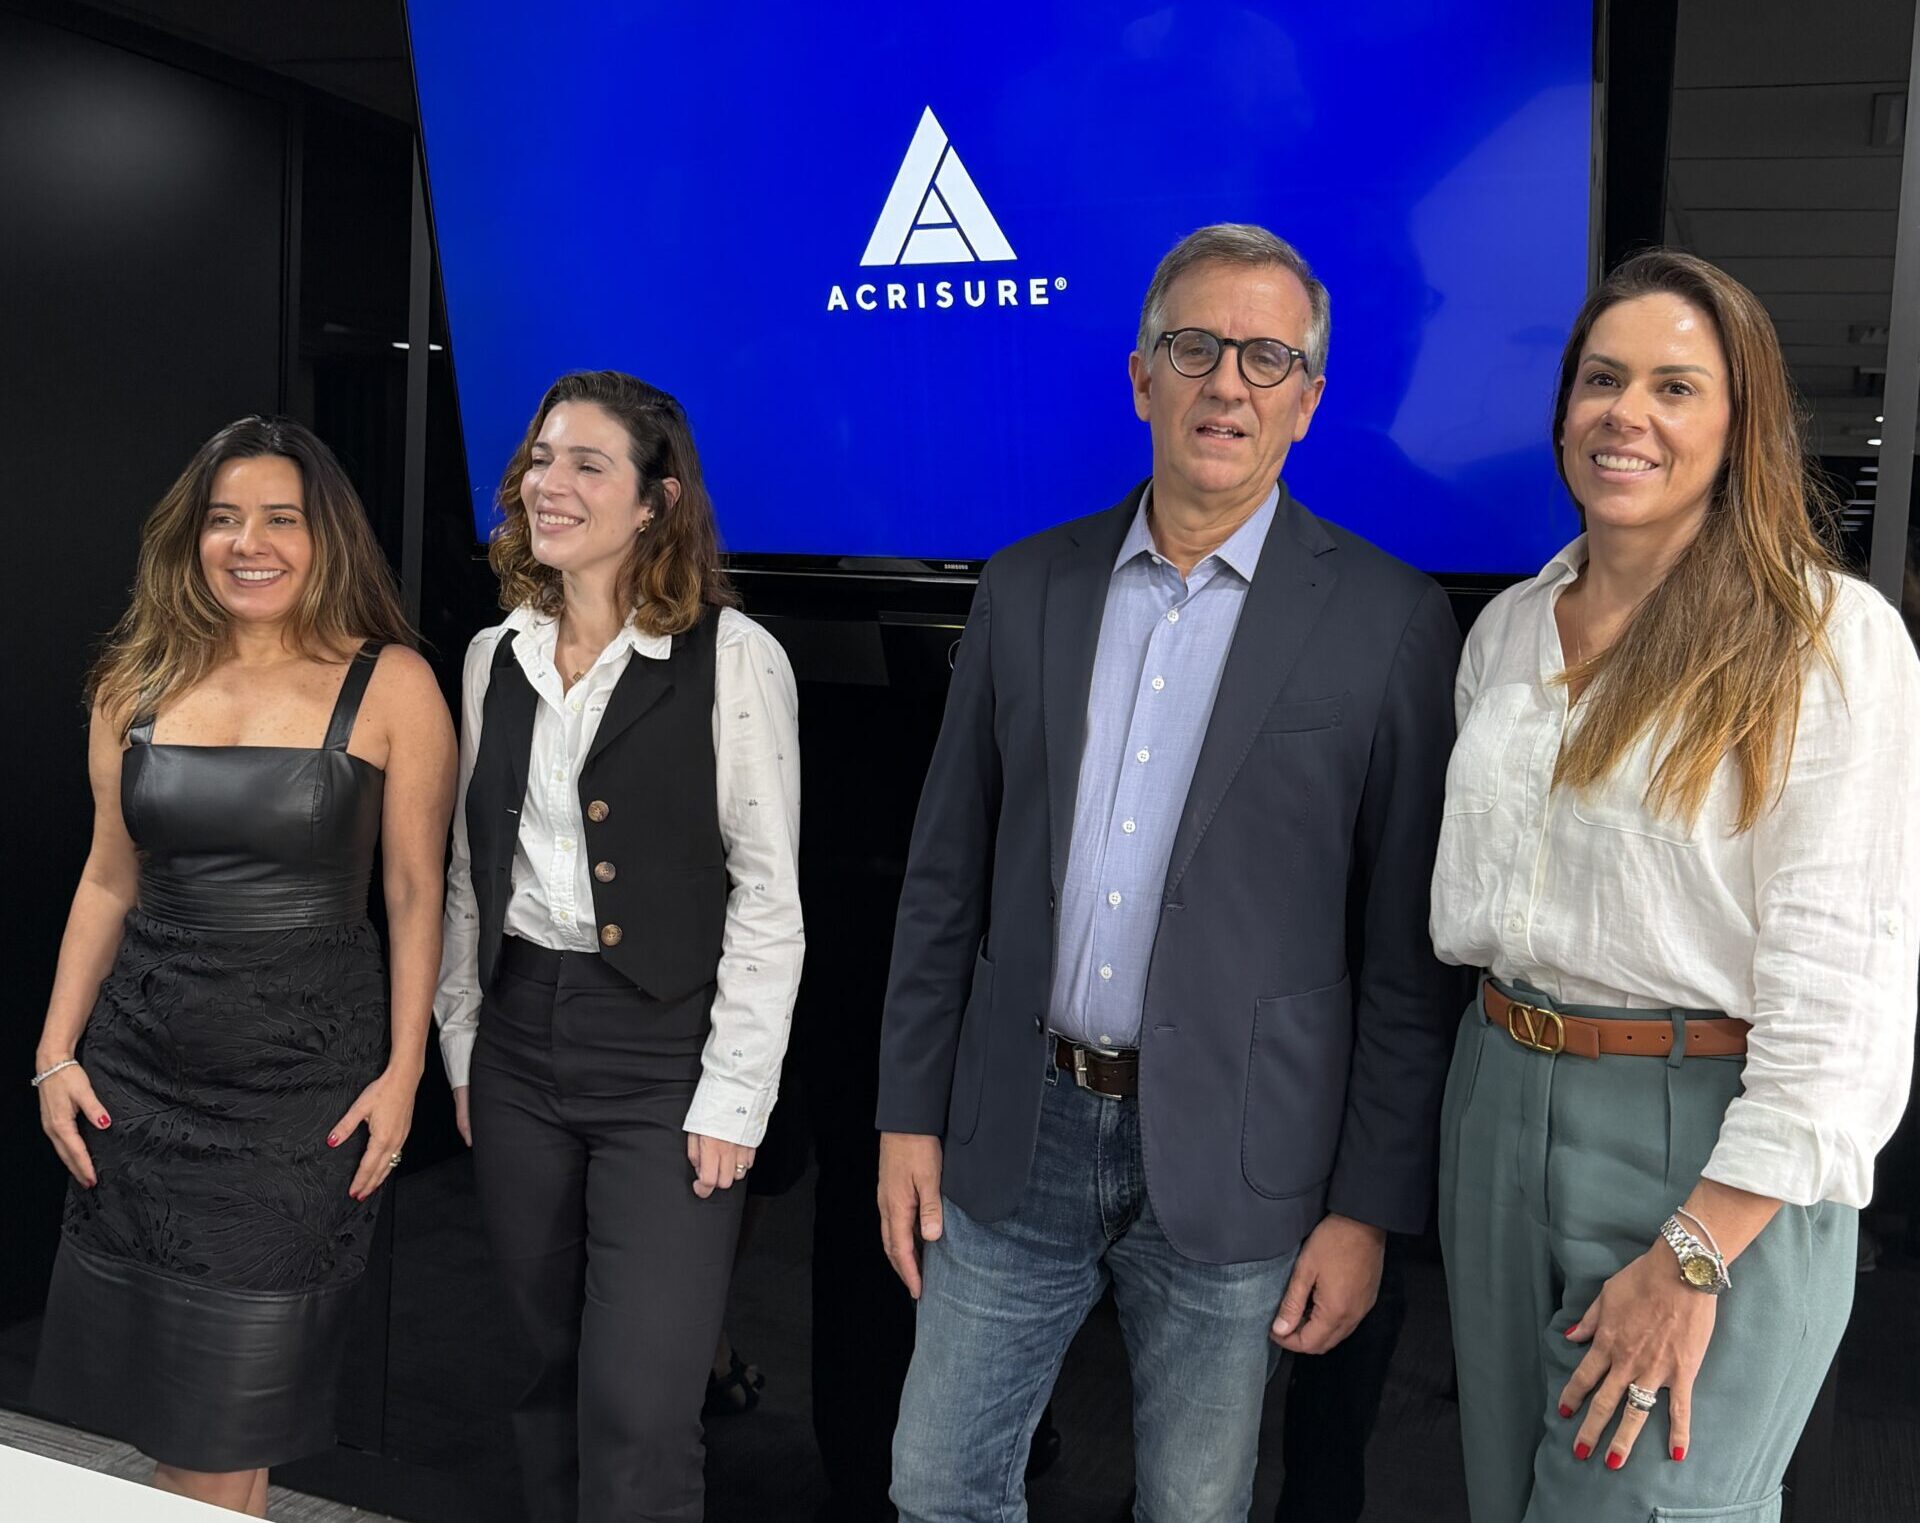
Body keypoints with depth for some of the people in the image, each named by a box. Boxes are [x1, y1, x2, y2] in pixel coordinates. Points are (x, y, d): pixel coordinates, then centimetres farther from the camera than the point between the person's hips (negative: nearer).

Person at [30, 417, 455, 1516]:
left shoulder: (390, 684, -6)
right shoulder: (138, 685, 6)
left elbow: (416, 895, -3)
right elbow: (109, 881, 12)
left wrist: (403, 1071, -7)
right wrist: (57, 1053, 9)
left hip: (304, 1084, -3)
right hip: (139, 1072, 4)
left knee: (230, 1426, 5)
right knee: (142, 1394, 12)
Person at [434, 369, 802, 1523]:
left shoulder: (732, 657, -10)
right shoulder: (496, 656, 8)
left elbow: (770, 895, -10)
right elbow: (471, 874, 14)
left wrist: (733, 1099, -12)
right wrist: (461, 1050, 12)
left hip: (665, 1051, -5)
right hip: (521, 1042, 6)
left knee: (638, 1418, -5)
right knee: (550, 1381, 16)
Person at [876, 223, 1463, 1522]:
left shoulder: (1390, 619, -7)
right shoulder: (1028, 589, 4)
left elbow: (1408, 949, -6)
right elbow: (947, 877, 7)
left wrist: (1370, 1209, -7)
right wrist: (911, 1113, 5)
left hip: (1227, 1161, -3)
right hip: (1018, 1133, 3)